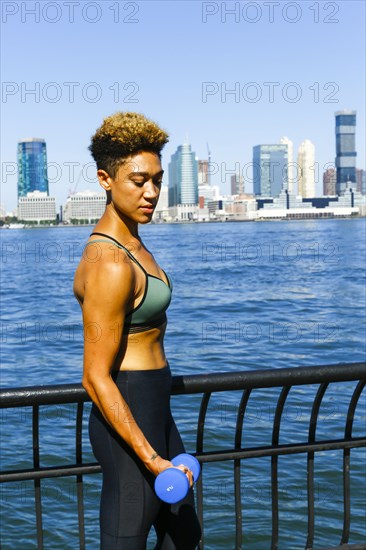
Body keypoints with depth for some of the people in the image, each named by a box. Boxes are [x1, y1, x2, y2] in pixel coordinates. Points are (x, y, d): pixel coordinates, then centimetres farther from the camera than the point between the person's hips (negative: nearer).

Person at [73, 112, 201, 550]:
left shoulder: (128, 240, 8)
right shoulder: (109, 265, -23)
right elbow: (95, 377, -23)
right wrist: (151, 459, -22)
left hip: (155, 412, 10)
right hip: (127, 419, -10)